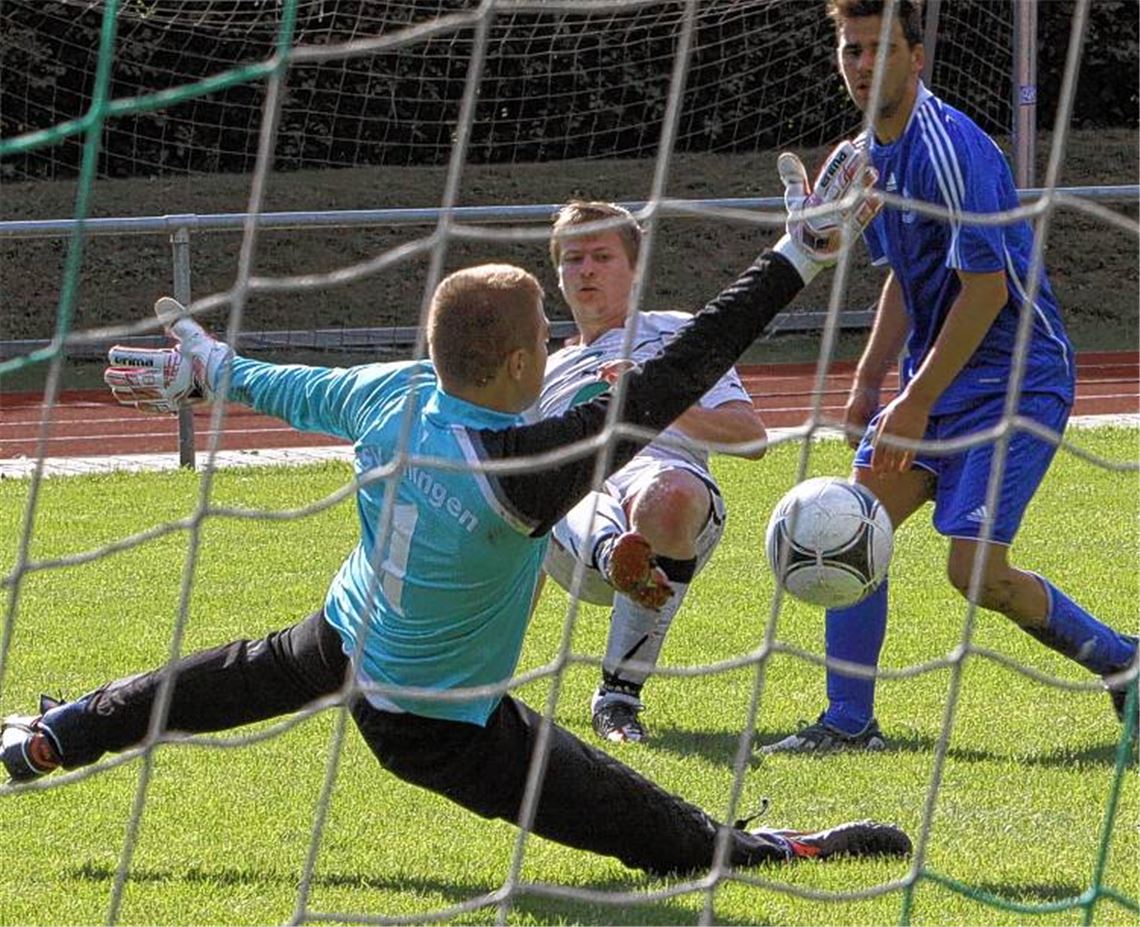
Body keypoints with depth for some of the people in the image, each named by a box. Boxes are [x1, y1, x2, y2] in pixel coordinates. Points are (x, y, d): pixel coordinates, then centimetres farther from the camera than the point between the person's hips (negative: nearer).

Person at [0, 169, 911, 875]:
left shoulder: (396, 393, -17)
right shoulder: (518, 470, -36)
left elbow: (297, 392, 5)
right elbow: (666, 386, -38)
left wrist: (211, 373, 27)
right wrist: (792, 261, -37)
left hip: (342, 643, 8)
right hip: (444, 726, -8)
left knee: (250, 673, 37)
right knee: (679, 837, -5)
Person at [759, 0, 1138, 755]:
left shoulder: (950, 148, -20)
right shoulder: (870, 156, 9)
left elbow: (986, 289, -22)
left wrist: (917, 403, -19)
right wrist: (868, 382, 13)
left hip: (1015, 379, -9)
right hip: (931, 378, 9)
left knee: (977, 570, -16)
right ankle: (850, 722, 3)